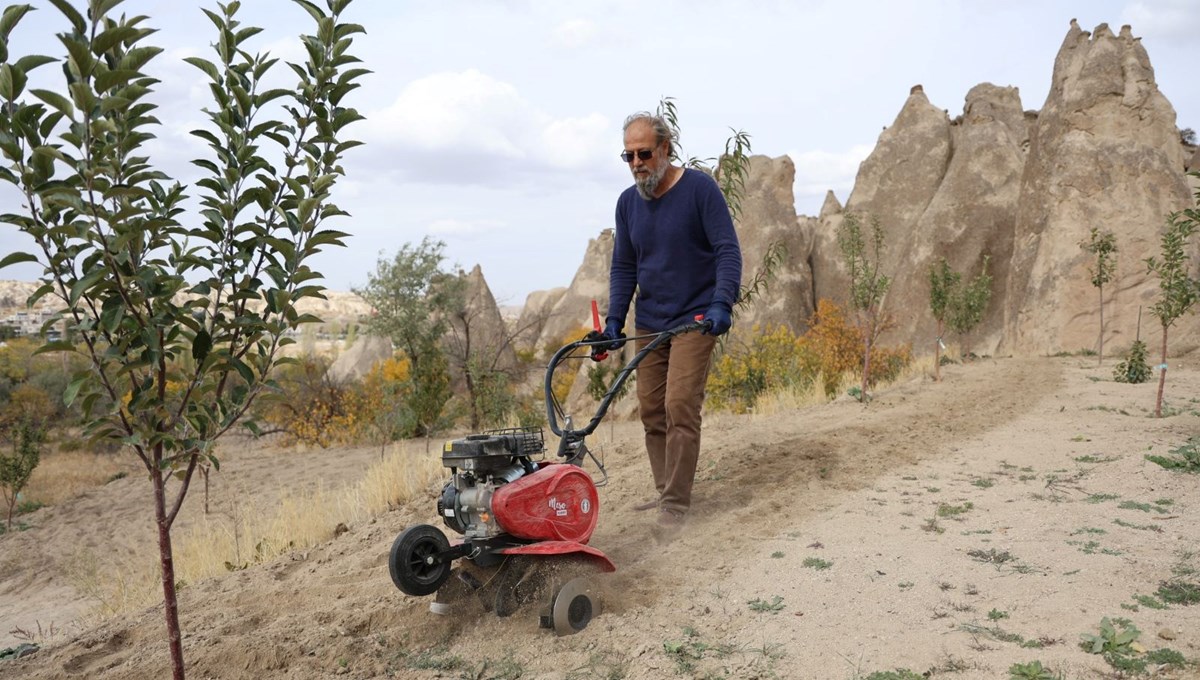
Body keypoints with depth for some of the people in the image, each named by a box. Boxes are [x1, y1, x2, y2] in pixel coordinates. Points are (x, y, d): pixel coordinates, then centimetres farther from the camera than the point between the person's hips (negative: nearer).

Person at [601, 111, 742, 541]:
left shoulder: (700, 189, -9)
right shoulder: (628, 202, 7)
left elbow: (727, 251, -12)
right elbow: (623, 267, 11)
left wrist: (722, 303, -26)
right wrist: (614, 319, 1)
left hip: (694, 320, -6)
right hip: (649, 324, 6)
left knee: (680, 408, -13)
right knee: (651, 410, 8)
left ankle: (676, 506, -6)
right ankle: (665, 491, 22)